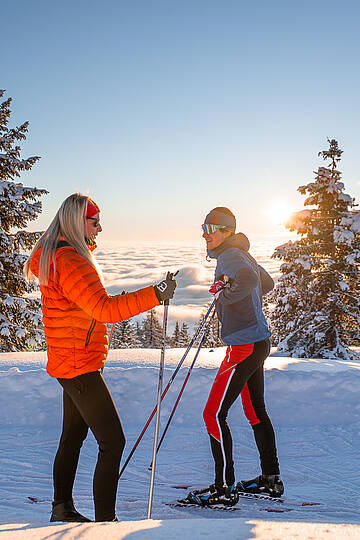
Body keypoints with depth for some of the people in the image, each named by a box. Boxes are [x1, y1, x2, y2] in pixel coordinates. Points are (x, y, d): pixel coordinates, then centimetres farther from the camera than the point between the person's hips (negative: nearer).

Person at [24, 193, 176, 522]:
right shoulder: (70, 262, -20)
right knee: (113, 440, -10)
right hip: (79, 366, -11)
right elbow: (105, 308, -30)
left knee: (73, 436, 20)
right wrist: (155, 295, -30)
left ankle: (62, 508, 33)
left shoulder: (56, 257, 13)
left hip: (71, 364, 11)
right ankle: (105, 519, -4)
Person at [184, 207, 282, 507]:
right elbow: (267, 283, 30)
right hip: (259, 342, 11)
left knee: (214, 415, -6)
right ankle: (271, 480, 29)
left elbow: (249, 280, -36)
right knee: (256, 412, 19)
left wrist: (225, 294, -21)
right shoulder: (241, 255, 16)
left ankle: (225, 488, 0)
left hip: (244, 346, -11)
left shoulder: (230, 255, -14)